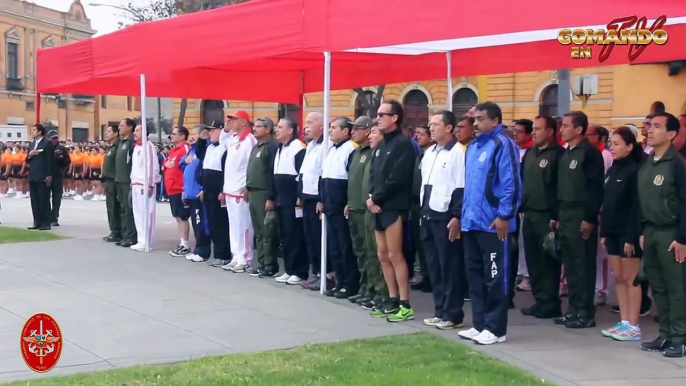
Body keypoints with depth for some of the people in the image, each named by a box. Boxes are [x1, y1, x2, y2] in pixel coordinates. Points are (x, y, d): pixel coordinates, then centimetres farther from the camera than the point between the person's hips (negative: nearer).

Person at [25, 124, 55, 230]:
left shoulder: (47, 143, -5)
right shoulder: (31, 144, 17)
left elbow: (50, 160, -9)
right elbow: (27, 161, 18)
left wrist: (49, 175, -15)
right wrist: (29, 155, -5)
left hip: (43, 177, -7)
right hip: (32, 176, 7)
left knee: (44, 200, -5)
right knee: (34, 201, 7)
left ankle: (46, 223, -3)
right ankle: (37, 222, 11)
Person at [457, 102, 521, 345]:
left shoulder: (502, 144, -10)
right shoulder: (473, 147, 16)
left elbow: (511, 184, -16)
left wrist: (504, 216, -19)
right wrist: (464, 213, 17)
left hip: (493, 223, -9)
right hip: (472, 222, 9)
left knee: (495, 277, -2)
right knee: (475, 275, 13)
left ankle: (495, 329, 5)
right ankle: (480, 325, 21)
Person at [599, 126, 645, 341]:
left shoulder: (635, 171, -11)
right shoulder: (612, 171, 13)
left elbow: (636, 206, -15)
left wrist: (631, 237, -18)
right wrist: (603, 232, 11)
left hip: (627, 233, -8)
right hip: (612, 232, 8)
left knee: (630, 279, -2)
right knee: (618, 278, 10)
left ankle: (633, 326, 3)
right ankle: (623, 322, 16)